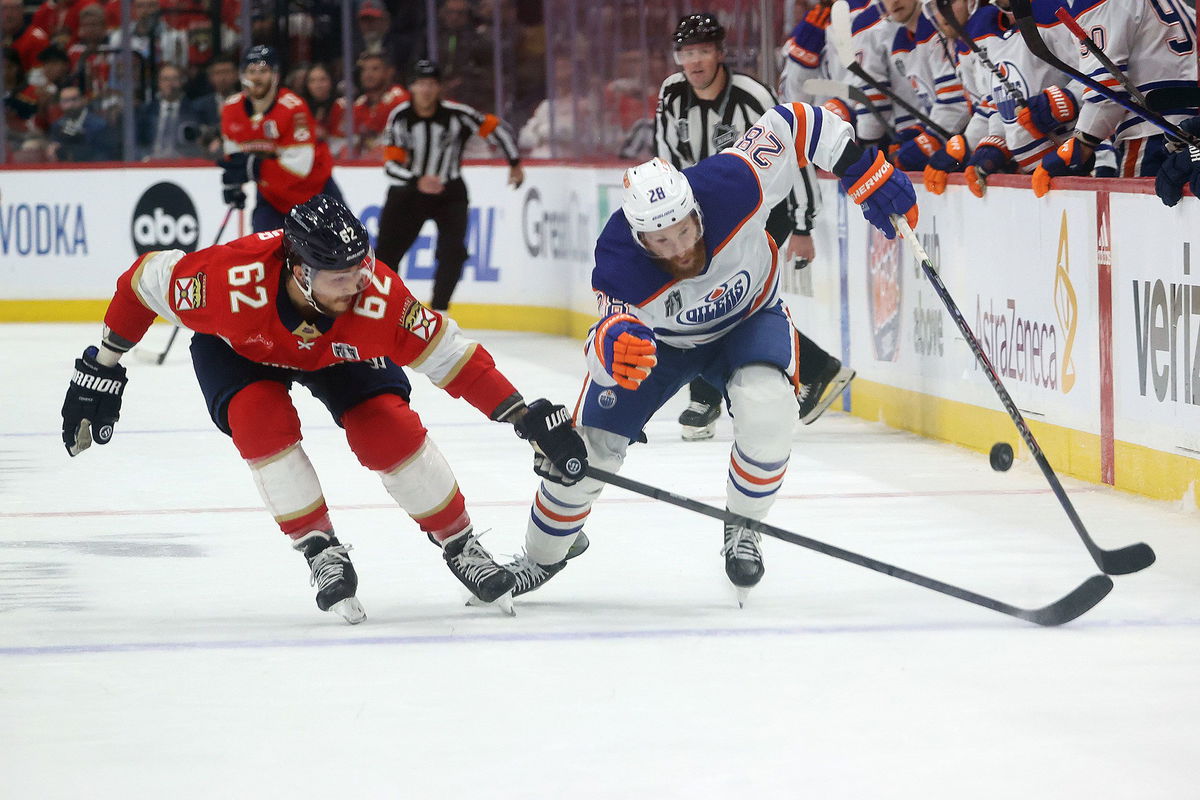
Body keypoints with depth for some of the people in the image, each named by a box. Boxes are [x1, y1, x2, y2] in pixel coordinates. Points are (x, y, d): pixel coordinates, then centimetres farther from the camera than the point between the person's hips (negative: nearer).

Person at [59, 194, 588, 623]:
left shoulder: (377, 296, -38)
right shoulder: (232, 281, -43)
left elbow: (444, 352, -26)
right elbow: (147, 278, -26)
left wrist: (528, 419, -28)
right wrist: (102, 369, -17)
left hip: (337, 351, 1)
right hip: (236, 347, -1)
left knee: (389, 430, -16)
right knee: (262, 421, -28)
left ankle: (460, 547, 5)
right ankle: (321, 552, -11)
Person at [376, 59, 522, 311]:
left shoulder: (456, 115, -18)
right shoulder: (400, 116, -15)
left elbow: (494, 128, -5)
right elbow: (391, 166, -19)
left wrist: (515, 165, 0)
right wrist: (418, 181, -37)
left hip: (450, 193, -1)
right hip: (408, 191, 1)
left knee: (452, 251, -17)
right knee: (387, 250, 2)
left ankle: (438, 311, -9)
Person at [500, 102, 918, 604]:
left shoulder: (733, 185, -38)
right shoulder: (619, 262, -39)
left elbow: (792, 125, -25)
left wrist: (868, 173, -25)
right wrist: (616, 346, -67)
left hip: (747, 321, 0)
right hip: (657, 338, 0)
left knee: (767, 410, -30)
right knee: (591, 448, -2)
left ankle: (743, 529, -2)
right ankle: (543, 555, 28)